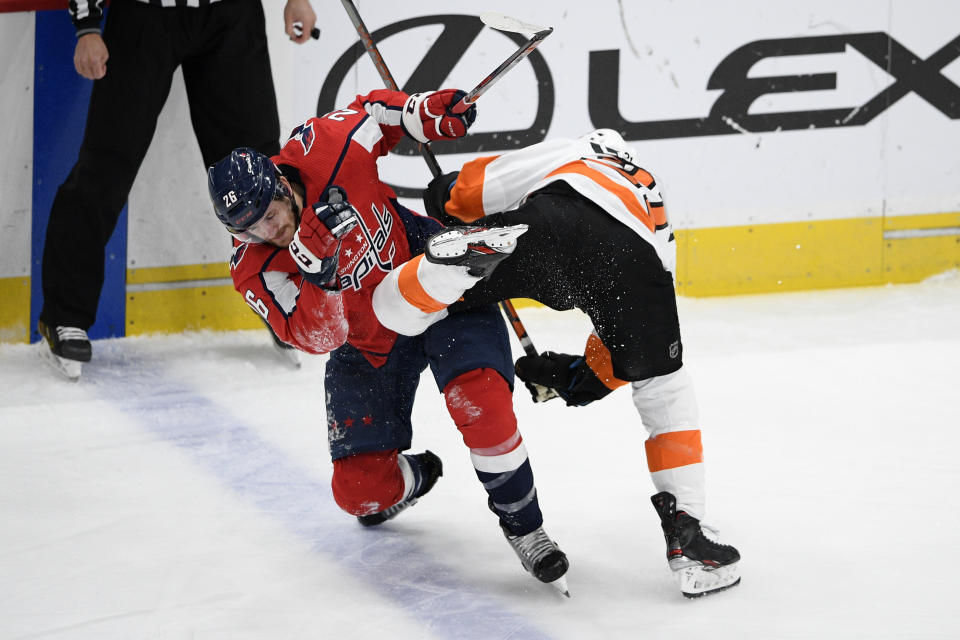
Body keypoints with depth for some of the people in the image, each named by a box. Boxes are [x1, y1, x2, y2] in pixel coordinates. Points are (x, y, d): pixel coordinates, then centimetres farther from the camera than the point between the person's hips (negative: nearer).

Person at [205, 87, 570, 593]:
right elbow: (318, 335, -30)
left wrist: (427, 111, -17)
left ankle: (523, 526, -7)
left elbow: (373, 112, -2)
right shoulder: (257, 271, -22)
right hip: (367, 339, 2)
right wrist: (316, 272, -46)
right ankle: (414, 478, 36)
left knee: (479, 399, -28)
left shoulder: (324, 149, -24)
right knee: (360, 488, -3)